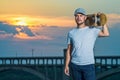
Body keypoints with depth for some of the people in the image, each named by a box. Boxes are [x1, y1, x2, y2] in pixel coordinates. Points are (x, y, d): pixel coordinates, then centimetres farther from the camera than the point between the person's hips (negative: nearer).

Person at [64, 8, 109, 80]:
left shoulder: (92, 30, 0)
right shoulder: (71, 33, 7)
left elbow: (106, 33, -15)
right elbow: (69, 50, 8)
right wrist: (66, 66, 2)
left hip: (88, 65, -2)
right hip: (75, 65, 3)